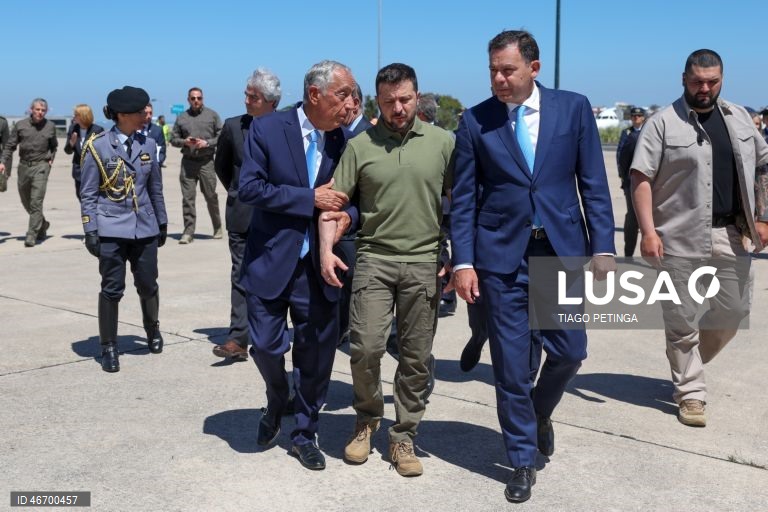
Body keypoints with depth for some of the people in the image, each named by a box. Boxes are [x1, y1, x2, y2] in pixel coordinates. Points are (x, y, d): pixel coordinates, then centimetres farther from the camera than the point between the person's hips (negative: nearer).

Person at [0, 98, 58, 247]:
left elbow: (54, 146, 21)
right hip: (24, 166, 3)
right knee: (26, 201, 13)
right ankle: (42, 224, 35)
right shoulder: (20, 125, 2)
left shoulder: (50, 126, 4)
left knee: (36, 202, -11)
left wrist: (51, 159, 7)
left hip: (41, 166, -2)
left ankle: (32, 235, -9)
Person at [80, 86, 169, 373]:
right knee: (112, 289, 0)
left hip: (145, 228, 3)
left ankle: (152, 329, 38)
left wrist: (162, 222, 15)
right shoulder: (97, 146, -6)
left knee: (148, 285, 11)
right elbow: (88, 194, -3)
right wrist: (90, 231, -8)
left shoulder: (148, 145, 5)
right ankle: (108, 347, 14)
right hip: (111, 230, -3)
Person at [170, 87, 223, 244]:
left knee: (211, 196, 3)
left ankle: (217, 228, 21)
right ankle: (188, 232, 2)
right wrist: (184, 142, -8)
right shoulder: (181, 118, 9)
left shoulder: (212, 115, 5)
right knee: (187, 197, -1)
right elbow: (173, 139, 11)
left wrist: (207, 143, -12)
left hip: (206, 161, -1)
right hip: (188, 161, 2)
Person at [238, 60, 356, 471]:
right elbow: (249, 187, -15)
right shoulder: (266, 129, -8)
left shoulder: (343, 141, 2)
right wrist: (311, 197, -20)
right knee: (266, 345, 2)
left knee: (318, 352, 7)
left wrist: (347, 215, -15)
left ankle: (305, 433, 27)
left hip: (319, 266, 3)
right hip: (271, 261, -2)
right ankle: (277, 402, 36)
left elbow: (352, 196, 9)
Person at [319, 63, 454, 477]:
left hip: (425, 263, 1)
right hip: (373, 259, 0)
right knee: (365, 346, -8)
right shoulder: (360, 145, 4)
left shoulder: (442, 142, 4)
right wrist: (326, 249, -9)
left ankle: (403, 437, 21)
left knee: (416, 357, 5)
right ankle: (367, 417, 21)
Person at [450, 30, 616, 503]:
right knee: (511, 364, 4)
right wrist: (463, 261, -6)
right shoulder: (475, 121, 0)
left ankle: (539, 414, 39)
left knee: (569, 352, 6)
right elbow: (464, 198, 1)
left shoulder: (574, 108, 2)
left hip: (563, 251, 1)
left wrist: (603, 249, -4)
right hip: (502, 255, -1)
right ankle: (523, 459, 22)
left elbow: (594, 185, 2)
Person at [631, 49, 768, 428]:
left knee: (734, 309, 11)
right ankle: (690, 393, 15)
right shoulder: (663, 123, -5)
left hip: (730, 234, 5)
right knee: (681, 318, 2)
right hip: (680, 236, -4)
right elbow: (641, 178, -10)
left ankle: (688, 362, 35)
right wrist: (648, 231, -18)